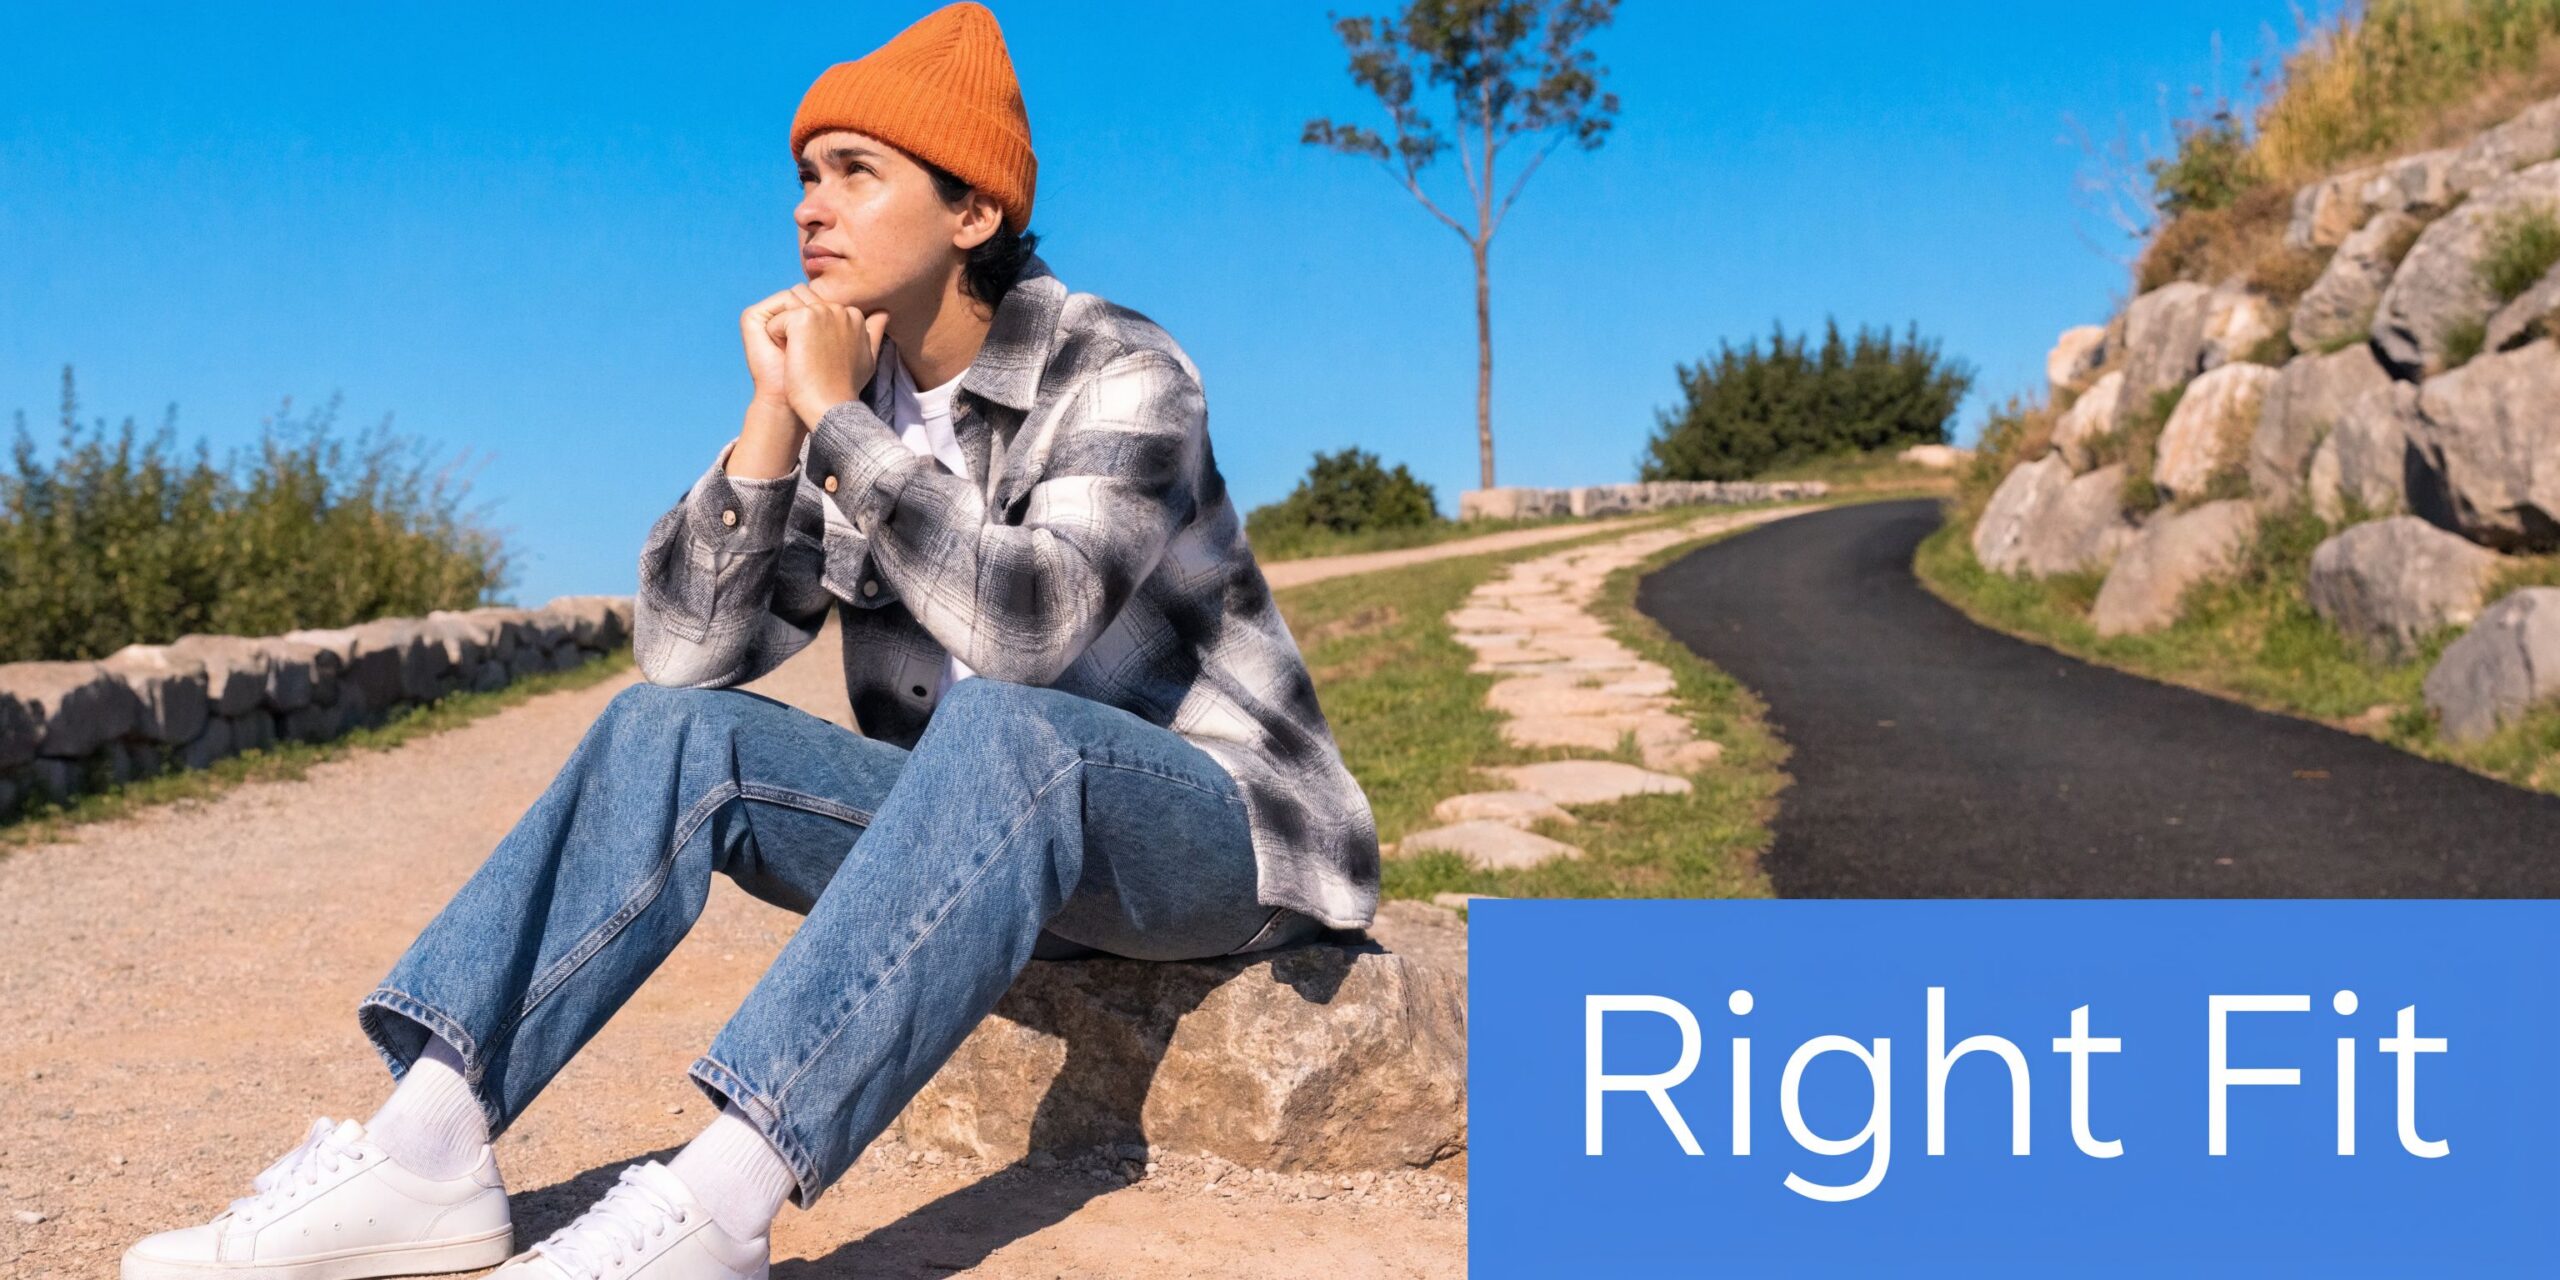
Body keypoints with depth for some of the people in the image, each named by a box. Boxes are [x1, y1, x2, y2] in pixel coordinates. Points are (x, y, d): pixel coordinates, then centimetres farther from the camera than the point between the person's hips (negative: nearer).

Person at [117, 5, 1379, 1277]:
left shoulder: (1118, 373, -14)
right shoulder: (839, 390, 2)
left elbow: (1029, 625, -32)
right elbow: (683, 649, -5)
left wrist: (839, 417, -25)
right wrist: (772, 419, -16)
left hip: (1209, 824, -5)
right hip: (980, 833, 6)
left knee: (998, 730, -37)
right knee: (672, 731, -13)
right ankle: (424, 1149, -23)